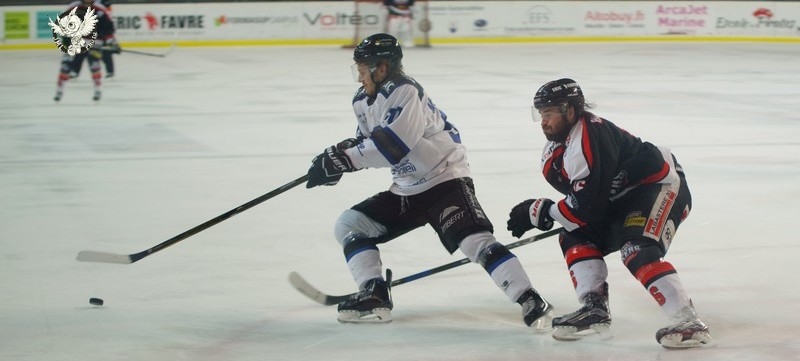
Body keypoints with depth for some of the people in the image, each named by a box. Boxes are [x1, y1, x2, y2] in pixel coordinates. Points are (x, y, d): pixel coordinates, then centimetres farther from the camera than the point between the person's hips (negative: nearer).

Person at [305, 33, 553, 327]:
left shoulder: (405, 92, -21)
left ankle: (531, 301, -27)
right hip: (406, 190, 10)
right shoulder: (363, 101, 9)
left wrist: (342, 159, -29)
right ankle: (374, 296, 2)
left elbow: (391, 145, -31)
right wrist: (340, 154, -2)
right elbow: (367, 142, 19)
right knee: (348, 225, 5)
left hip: (445, 180, -10)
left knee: (475, 240, -26)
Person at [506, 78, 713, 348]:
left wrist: (540, 212, -16)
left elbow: (588, 206, -26)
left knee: (638, 252, -30)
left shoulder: (588, 139, -26)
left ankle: (690, 325, -34)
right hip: (625, 199, 11)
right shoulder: (559, 143, 7)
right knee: (575, 236, 8)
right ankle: (594, 308, -2)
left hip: (662, 186, -11)